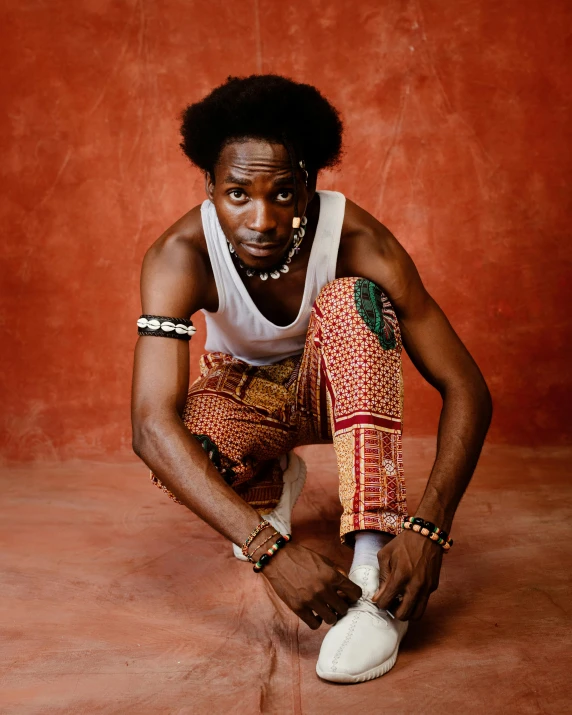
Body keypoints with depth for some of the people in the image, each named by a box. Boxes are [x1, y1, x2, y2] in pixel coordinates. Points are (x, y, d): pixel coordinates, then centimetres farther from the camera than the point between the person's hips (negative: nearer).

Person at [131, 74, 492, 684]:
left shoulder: (355, 239, -30)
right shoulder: (182, 255, -30)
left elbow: (467, 390, -30)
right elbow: (151, 424, -40)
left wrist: (427, 529, -44)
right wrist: (269, 548, -51)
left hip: (333, 385, 0)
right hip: (245, 393, 1)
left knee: (351, 299, -33)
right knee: (177, 461, -33)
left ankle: (374, 559, -36)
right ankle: (273, 483, 6)